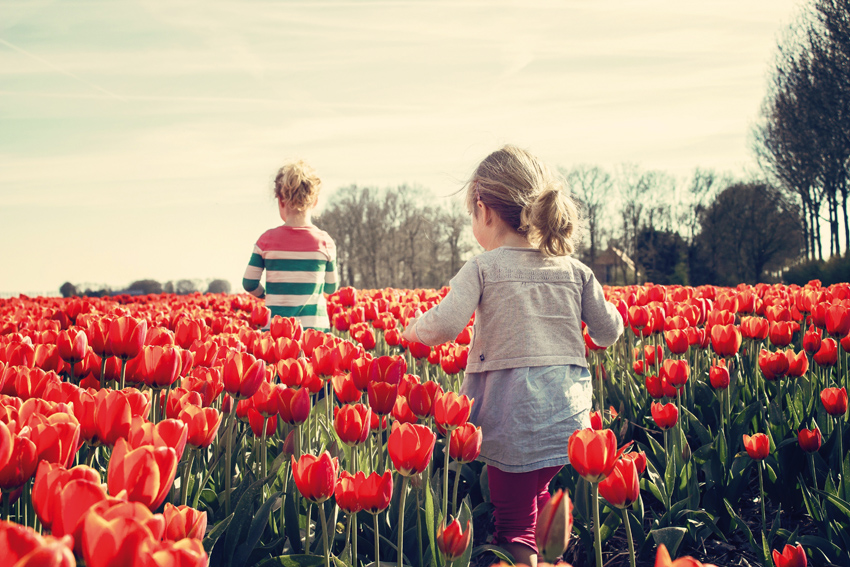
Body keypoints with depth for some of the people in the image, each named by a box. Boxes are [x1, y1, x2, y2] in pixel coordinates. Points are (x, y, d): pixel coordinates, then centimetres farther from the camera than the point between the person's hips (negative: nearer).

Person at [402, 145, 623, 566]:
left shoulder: (483, 268, -7)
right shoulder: (575, 270, 6)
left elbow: (443, 328, -17)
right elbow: (609, 333, 12)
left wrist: (414, 328, 4)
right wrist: (598, 301, 32)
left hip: (514, 420, -5)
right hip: (570, 419, 5)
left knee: (514, 525, 6)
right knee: (538, 495, 26)